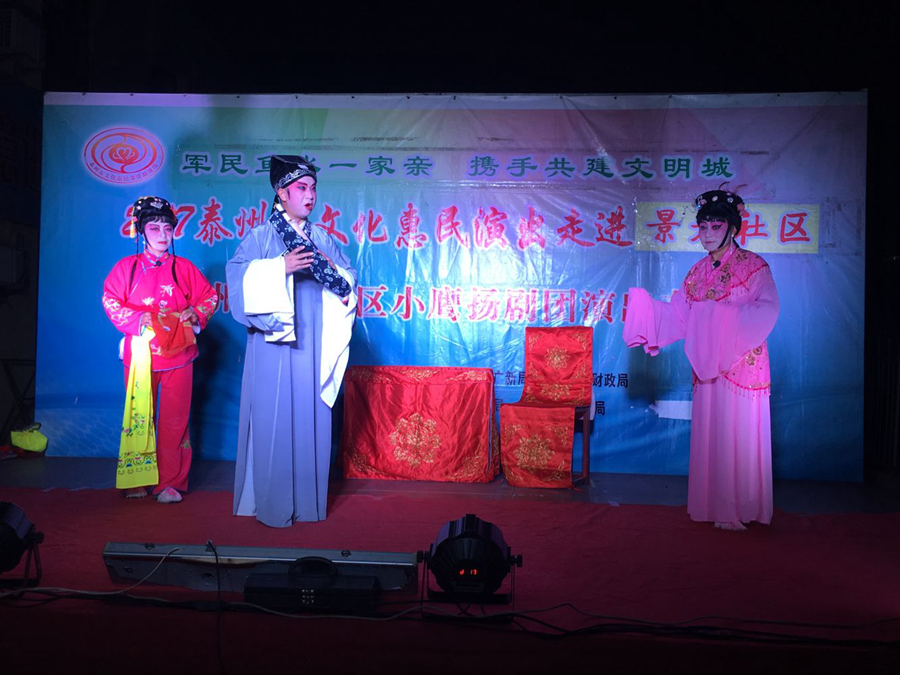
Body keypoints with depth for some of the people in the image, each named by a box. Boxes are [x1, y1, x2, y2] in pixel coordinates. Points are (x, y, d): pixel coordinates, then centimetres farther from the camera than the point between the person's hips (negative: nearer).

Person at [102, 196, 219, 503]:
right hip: (139, 354, 0)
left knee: (174, 420, 0)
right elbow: (111, 301, 0)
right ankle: (137, 480, 19)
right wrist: (139, 321, -14)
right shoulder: (126, 267, 7)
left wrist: (194, 316, -7)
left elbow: (209, 297, 11)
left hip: (177, 355, 0)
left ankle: (170, 482, 7)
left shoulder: (184, 268, 9)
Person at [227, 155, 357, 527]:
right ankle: (273, 503, 10)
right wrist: (281, 267, -20)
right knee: (274, 417, -2)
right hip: (275, 342, -4)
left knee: (311, 417, 6)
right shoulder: (261, 237, 2)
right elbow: (238, 273, -11)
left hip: (313, 343, 4)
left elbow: (349, 279, 12)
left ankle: (308, 500, 17)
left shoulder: (323, 239, 13)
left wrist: (331, 269, -9)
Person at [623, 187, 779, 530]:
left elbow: (767, 308, -17)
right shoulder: (697, 272, 12)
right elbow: (678, 315, 10)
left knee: (738, 435, -2)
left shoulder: (753, 266, -4)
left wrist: (724, 316, -26)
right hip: (707, 365, 5)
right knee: (709, 434, 8)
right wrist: (642, 305, 1)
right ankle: (715, 505, 19)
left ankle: (741, 508, 10)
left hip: (742, 364, -5)